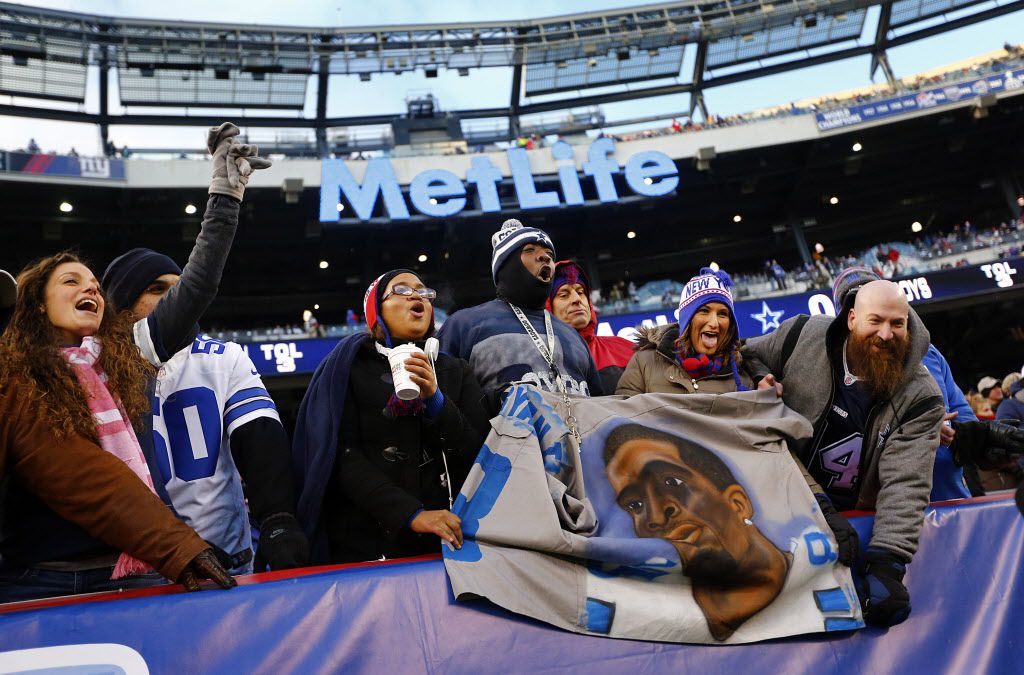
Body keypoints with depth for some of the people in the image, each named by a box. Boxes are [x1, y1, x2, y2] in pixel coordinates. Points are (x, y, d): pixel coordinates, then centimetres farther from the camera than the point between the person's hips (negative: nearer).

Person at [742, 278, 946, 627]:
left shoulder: (921, 397, -15)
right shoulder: (802, 335, -12)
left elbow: (905, 482, -23)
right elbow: (748, 357, 7)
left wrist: (886, 563, -34)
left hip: (857, 520, 0)